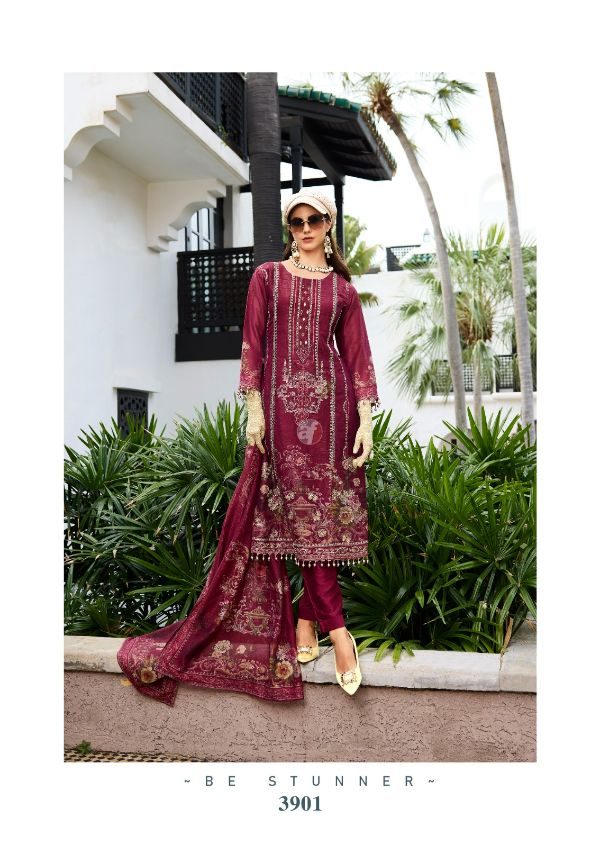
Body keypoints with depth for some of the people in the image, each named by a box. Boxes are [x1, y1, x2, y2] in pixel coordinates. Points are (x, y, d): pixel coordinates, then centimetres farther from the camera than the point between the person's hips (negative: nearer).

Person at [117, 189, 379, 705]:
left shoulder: (343, 290, 12)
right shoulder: (267, 276, 10)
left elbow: (358, 358, 7)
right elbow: (253, 345, 4)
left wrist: (366, 420, -3)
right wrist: (254, 408, -6)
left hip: (332, 405, 1)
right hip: (283, 405, -1)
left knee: (321, 516, -1)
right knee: (300, 517, -5)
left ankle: (304, 625, 9)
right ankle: (338, 633, -1)